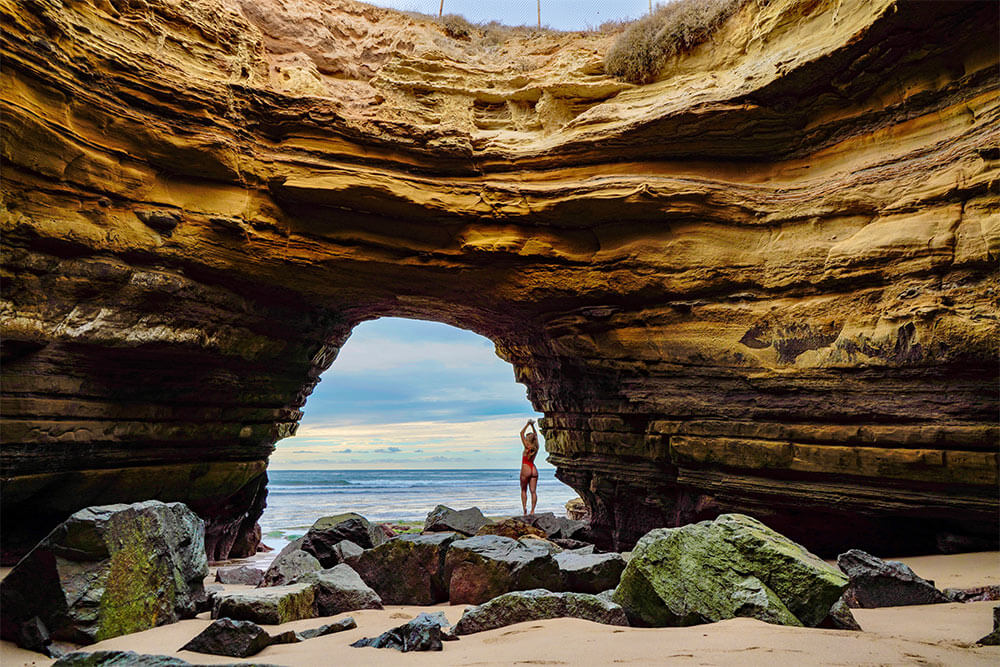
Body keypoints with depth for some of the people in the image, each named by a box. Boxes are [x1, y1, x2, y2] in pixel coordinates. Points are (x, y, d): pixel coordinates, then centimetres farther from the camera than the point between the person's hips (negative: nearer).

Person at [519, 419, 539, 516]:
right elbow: (535, 434, 22)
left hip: (526, 469, -5)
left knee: (523, 490, 9)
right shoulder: (536, 447, 6)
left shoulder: (527, 446, -8)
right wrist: (532, 425, 20)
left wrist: (528, 424, 3)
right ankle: (532, 511, -2)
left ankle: (524, 508, -3)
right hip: (534, 470, 5)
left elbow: (522, 433, -1)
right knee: (533, 491, 2)